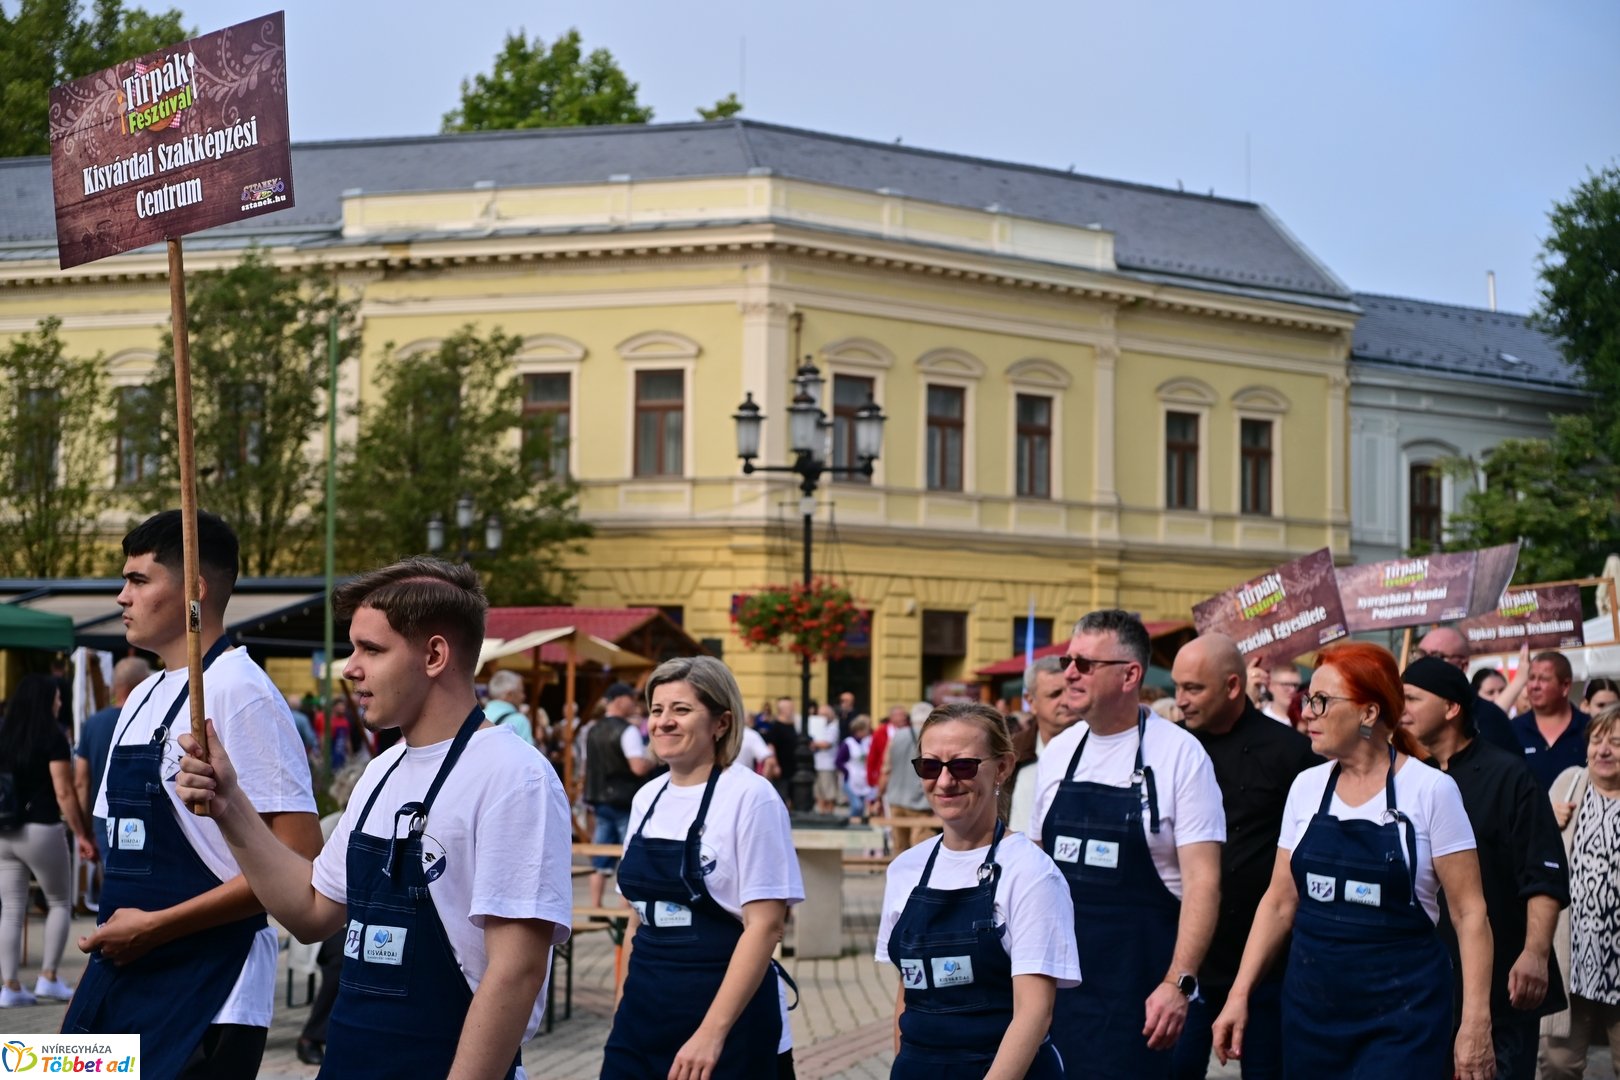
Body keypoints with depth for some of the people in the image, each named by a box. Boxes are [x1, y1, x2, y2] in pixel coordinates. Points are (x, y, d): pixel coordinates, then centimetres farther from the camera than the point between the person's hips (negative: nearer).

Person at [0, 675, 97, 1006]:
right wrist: (82, 835, -7)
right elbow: (64, 793, -12)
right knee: (59, 903, 13)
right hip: (41, 830, -5)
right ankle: (48, 978, 8)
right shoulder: (53, 738, -9)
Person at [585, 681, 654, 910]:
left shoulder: (594, 731, 12)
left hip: (600, 799, 7)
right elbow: (639, 767, -21)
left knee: (601, 862, 9)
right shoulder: (627, 730, -13)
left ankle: (595, 910, 10)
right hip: (625, 801, -7)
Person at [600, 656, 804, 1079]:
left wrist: (712, 1032, -21)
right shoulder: (647, 798, 9)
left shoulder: (750, 797, -10)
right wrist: (623, 1011, 14)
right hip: (643, 1013, 6)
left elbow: (765, 925, -15)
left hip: (728, 1015, -6)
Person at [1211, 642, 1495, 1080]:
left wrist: (1475, 1023, -13)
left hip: (1401, 1018, -4)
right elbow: (1280, 902, 11)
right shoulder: (1306, 787, 6)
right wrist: (1239, 995, 4)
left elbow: (1469, 912, -8)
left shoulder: (1430, 791, -8)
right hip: (1311, 1009, 5)